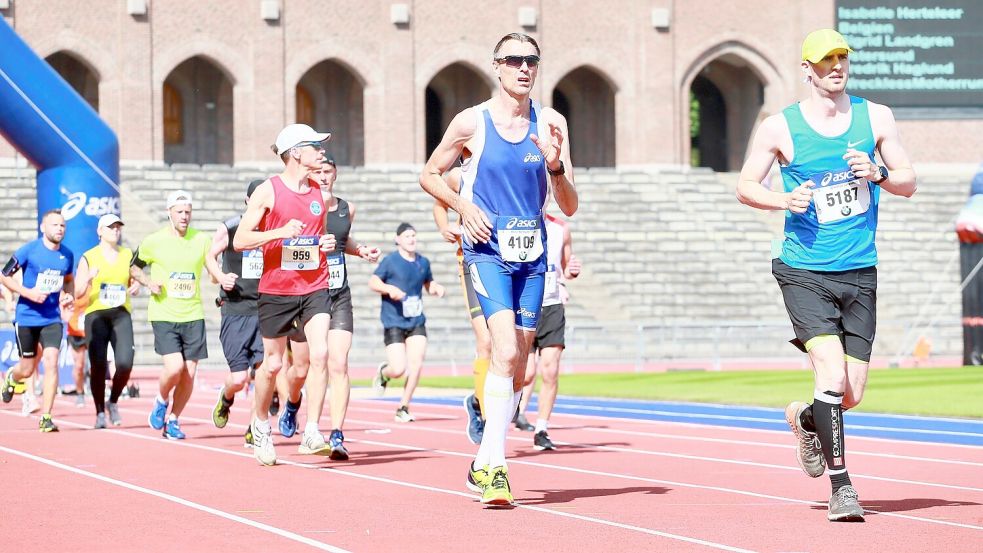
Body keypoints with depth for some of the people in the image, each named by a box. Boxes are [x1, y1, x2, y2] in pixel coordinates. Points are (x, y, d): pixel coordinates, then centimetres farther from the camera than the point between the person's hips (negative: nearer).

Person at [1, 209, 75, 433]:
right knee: (27, 370, 8)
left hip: (52, 319, 2)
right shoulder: (28, 251, -10)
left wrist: (68, 296, 0)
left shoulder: (67, 255, 2)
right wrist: (28, 292, -17)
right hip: (26, 317, -2)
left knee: (51, 362, -15)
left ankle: (46, 418, -10)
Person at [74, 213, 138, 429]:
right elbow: (78, 294, 2)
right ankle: (100, 412, 3)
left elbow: (134, 281, 23)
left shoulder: (128, 255, 13)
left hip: (121, 314, 2)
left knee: (125, 363, -13)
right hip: (96, 314, -2)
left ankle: (113, 402, 12)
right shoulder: (88, 258, 3)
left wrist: (134, 288, 0)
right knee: (98, 365, -10)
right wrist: (88, 278, -18)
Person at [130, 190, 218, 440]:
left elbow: (214, 272, 5)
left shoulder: (201, 240, 5)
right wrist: (149, 283, -6)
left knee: (189, 374, 0)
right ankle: (161, 401, 12)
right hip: (163, 315, -3)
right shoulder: (154, 241, -1)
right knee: (174, 366, -18)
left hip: (193, 316, 3)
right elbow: (133, 268, 13)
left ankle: (172, 420, 19)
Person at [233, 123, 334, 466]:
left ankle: (311, 433, -13)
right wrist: (280, 232, -22)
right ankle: (260, 424, 32)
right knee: (273, 363, 7)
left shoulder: (320, 195, 10)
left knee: (319, 354, -16)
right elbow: (239, 240, -8)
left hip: (315, 287, 3)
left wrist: (326, 244, 2)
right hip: (276, 290, -3)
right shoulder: (268, 191, -6)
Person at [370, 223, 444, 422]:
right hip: (393, 322, -4)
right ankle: (383, 372, 27)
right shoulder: (390, 261, -4)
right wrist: (389, 288, -21)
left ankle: (403, 408, 4)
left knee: (416, 364, -11)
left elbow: (428, 283, 24)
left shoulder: (423, 262, 10)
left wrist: (436, 288, 1)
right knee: (398, 369, -11)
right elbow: (373, 282, -3)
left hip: (416, 322, 4)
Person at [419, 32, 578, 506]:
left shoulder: (551, 124, 4)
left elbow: (569, 207, 4)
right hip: (487, 252, -4)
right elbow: (430, 175, 10)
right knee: (505, 353, -22)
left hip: (532, 256, 4)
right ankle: (494, 467, -20)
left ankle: (483, 464, 23)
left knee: (516, 372, 8)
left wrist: (555, 167, -15)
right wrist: (463, 206, -7)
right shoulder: (472, 122, -2)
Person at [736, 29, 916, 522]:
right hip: (804, 272, -3)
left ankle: (804, 419, 38)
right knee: (832, 374, -20)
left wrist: (879, 174, -13)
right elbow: (745, 186, 5)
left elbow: (908, 184, 8)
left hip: (860, 273, 3)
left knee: (852, 394, 4)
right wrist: (785, 199, -15)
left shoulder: (875, 117, 5)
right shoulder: (780, 127, -3)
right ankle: (840, 486, -10)